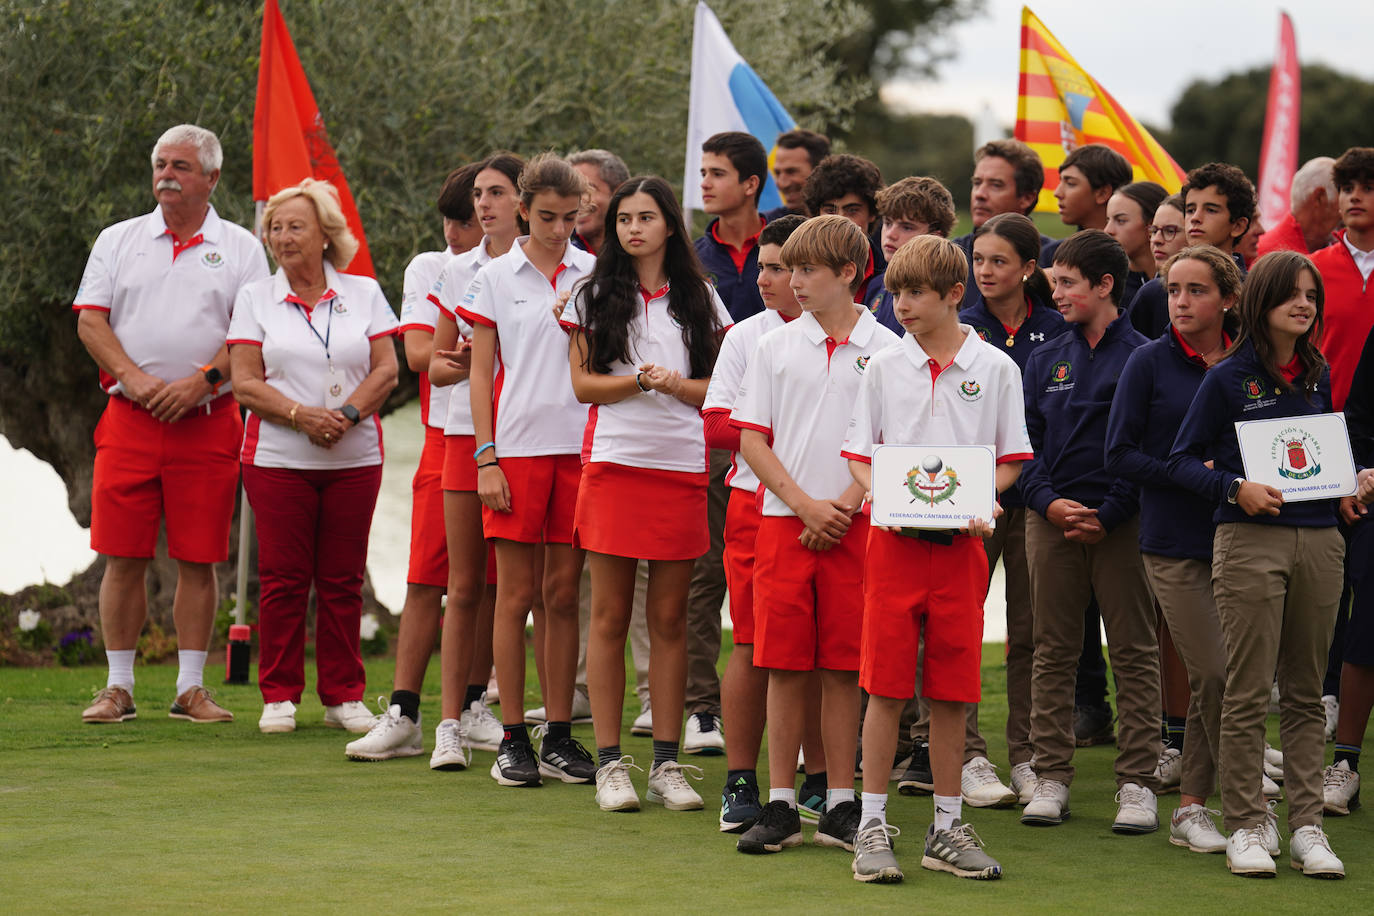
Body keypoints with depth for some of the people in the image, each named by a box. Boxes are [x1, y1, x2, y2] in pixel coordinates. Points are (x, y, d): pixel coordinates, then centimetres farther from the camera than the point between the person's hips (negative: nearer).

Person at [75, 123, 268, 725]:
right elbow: (90, 320, 4)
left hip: (207, 421, -1)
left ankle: (191, 688, 6)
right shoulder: (118, 241, 12)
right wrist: (132, 378, -10)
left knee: (198, 559, 0)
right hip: (129, 419, 1)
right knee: (123, 557, -1)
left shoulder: (240, 248, 8)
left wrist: (203, 381, -13)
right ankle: (118, 687, 5)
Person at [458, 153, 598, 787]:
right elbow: (481, 375, 2)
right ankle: (512, 740, 4)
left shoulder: (595, 276, 7)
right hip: (518, 446, -2)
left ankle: (559, 737, 10)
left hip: (579, 448, 2)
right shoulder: (495, 278, 4)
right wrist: (486, 459, -5)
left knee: (564, 593, 4)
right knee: (515, 595, -1)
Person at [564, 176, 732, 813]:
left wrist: (675, 384, -10)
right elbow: (584, 383, 1)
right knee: (610, 616, -1)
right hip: (613, 463, -1)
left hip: (681, 467, 1)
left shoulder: (699, 299, 10)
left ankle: (667, 763, 8)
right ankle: (609, 763, 3)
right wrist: (642, 381, -14)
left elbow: (719, 389, 8)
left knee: (669, 618, 3)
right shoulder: (595, 296, 7)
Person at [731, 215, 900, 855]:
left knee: (842, 668, 1)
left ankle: (841, 805, 7)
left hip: (854, 525, -1)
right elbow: (752, 440, 5)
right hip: (784, 520, 1)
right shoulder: (775, 347, 7)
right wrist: (806, 505, -6)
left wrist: (844, 506, -10)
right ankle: (780, 807, 4)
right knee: (784, 666, 0)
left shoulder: (886, 351, 3)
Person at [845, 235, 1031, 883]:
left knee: (951, 691, 4)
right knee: (886, 686, -2)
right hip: (893, 539, 0)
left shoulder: (995, 368, 4)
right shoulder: (884, 367, 5)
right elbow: (859, 452, 8)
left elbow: (1011, 458, 7)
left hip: (960, 544, 0)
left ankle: (946, 828, 12)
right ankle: (872, 825, 4)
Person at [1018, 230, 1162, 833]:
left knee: (1134, 653, 0)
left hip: (1123, 523, -4)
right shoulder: (1045, 361, 12)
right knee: (1053, 652, 5)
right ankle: (1051, 777, 11)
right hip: (1052, 520, 4)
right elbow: (1024, 443, 11)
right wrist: (1048, 501, -6)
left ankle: (1137, 783, 3)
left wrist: (1107, 515, -11)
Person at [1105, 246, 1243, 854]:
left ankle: (1191, 809, 16)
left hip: (1234, 535, 3)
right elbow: (1119, 454, -4)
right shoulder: (1151, 363, -1)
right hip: (1174, 541, -3)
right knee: (1212, 674, -9)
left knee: (1210, 678, 5)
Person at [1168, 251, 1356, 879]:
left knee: (1305, 692, 8)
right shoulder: (1228, 379, -3)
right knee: (1248, 693, -2)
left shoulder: (1318, 376, 12)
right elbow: (1182, 460, -2)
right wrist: (1235, 487, -16)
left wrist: (1353, 479, 4)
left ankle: (1306, 825, 11)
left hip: (1318, 538, 5)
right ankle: (1246, 825, 4)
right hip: (1250, 541, -5)